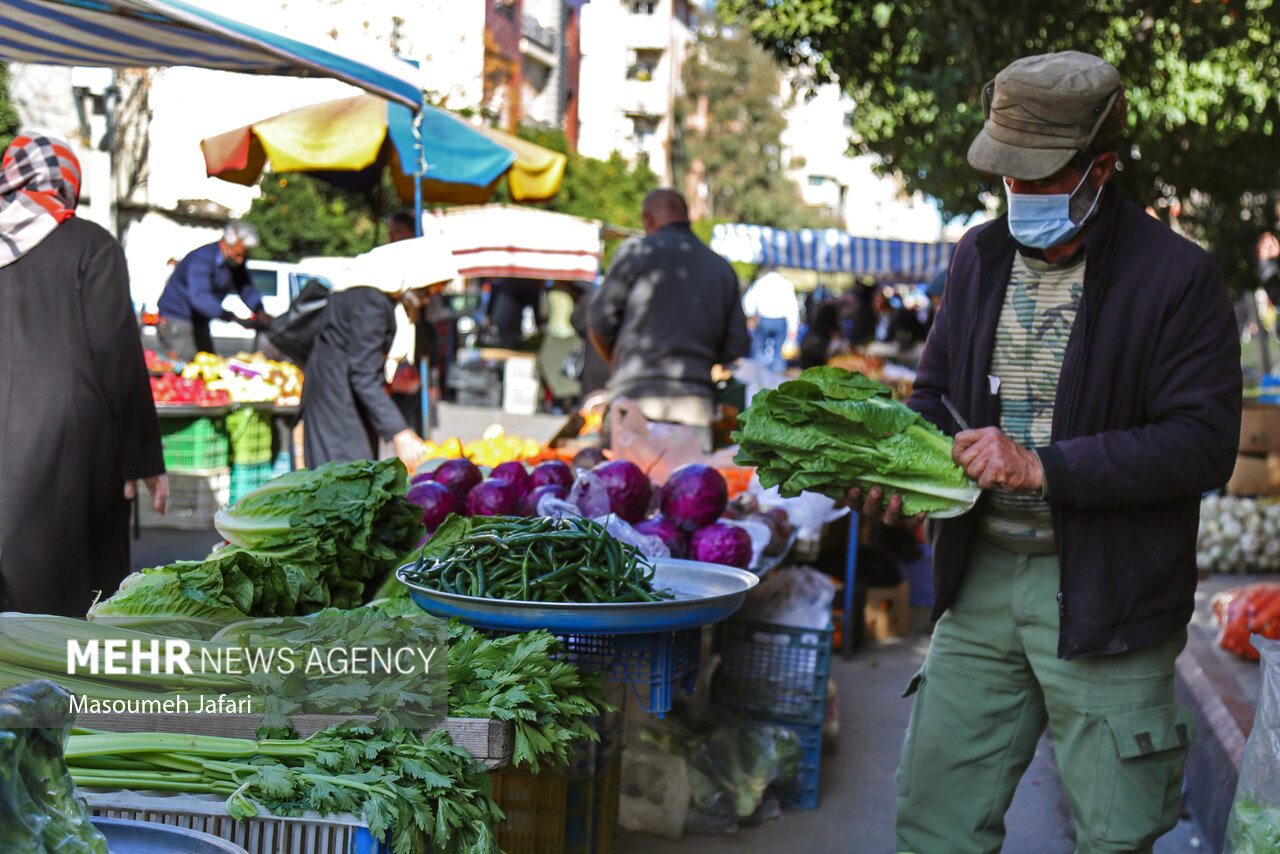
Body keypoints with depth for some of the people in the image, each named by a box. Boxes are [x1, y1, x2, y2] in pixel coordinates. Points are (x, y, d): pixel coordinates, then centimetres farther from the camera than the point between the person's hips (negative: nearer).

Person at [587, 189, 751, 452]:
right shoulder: (723, 269, 14)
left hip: (637, 394, -4)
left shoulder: (637, 252, 3)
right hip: (696, 401, 4)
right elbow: (738, 347, 10)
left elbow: (599, 323, 6)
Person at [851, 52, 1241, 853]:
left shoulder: (1177, 276, -10)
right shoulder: (981, 256, 8)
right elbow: (937, 389, 18)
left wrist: (1043, 466, -22)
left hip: (1104, 598, -5)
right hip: (982, 577, 5)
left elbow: (1205, 442, -16)